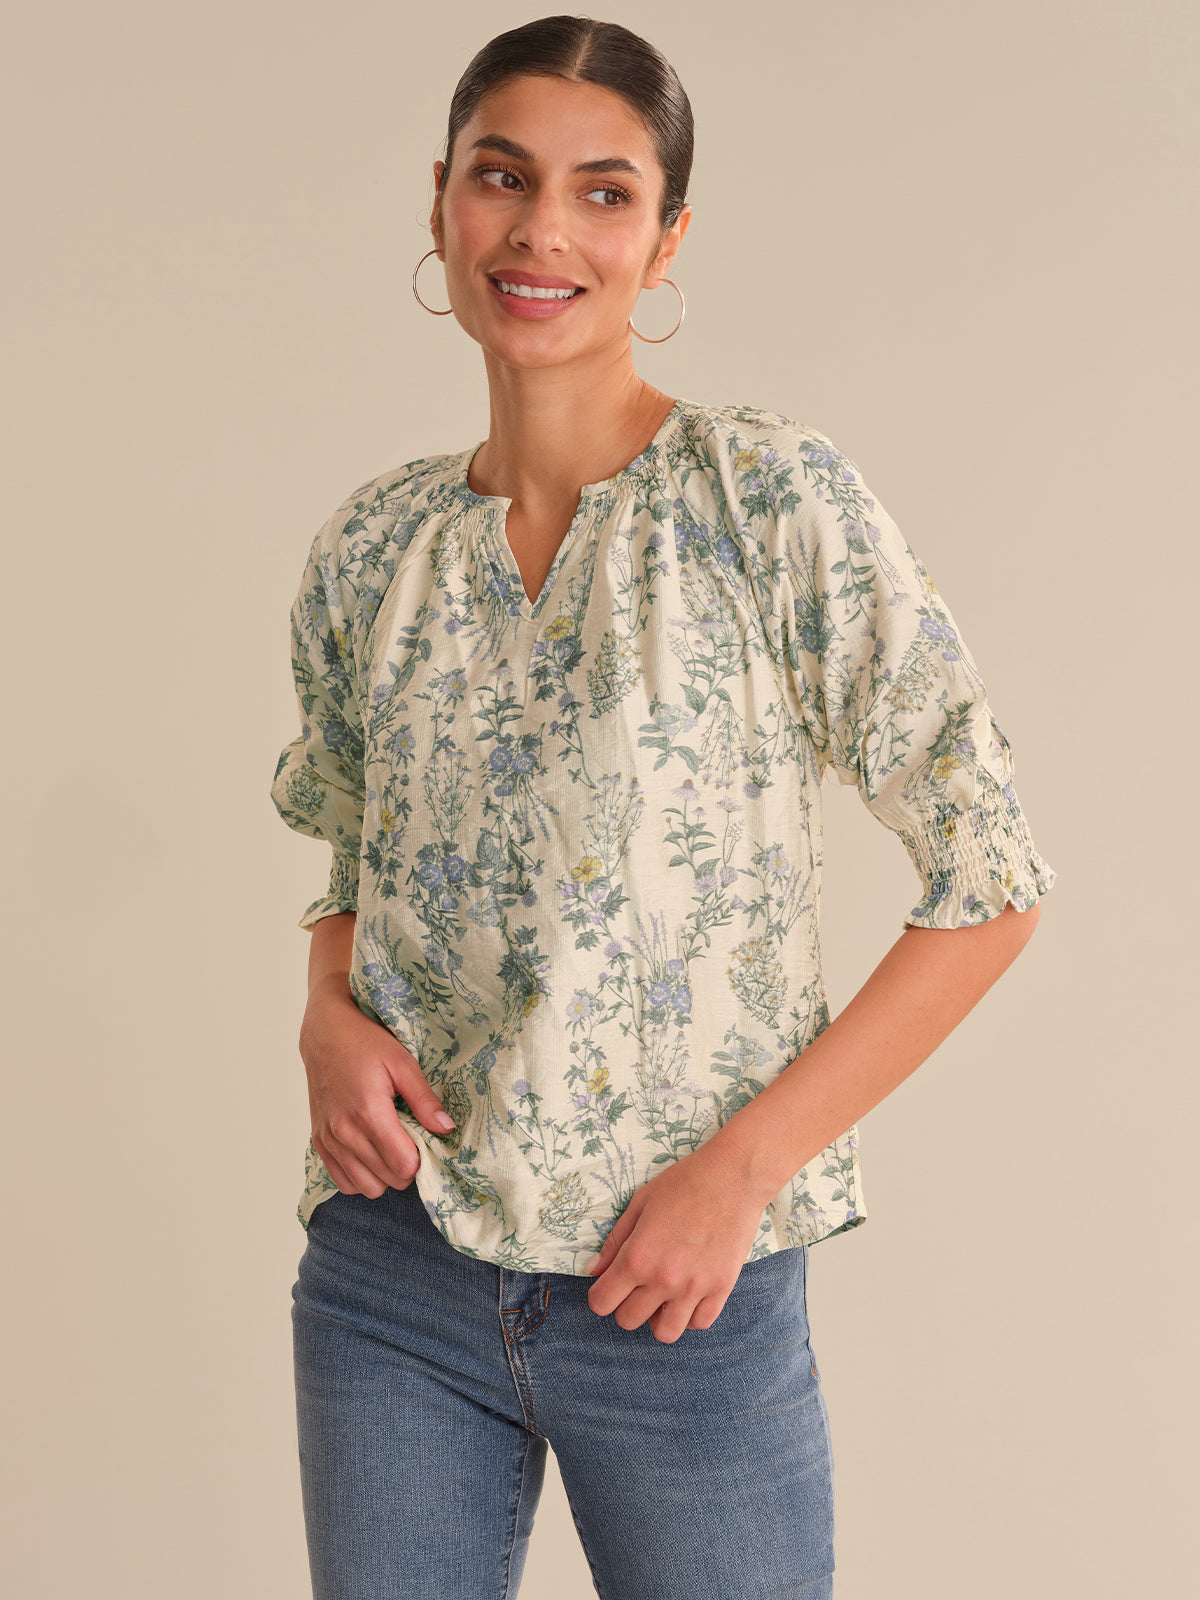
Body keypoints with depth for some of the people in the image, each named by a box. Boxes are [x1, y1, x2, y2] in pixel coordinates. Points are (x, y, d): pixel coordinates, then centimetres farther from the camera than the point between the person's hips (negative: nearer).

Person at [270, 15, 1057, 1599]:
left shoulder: (773, 498, -9)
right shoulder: (371, 551, 4)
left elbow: (990, 878, -10)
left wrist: (740, 1168, -13)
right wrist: (327, 1017, -3)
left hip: (685, 1289, -3)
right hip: (391, 1284, 4)